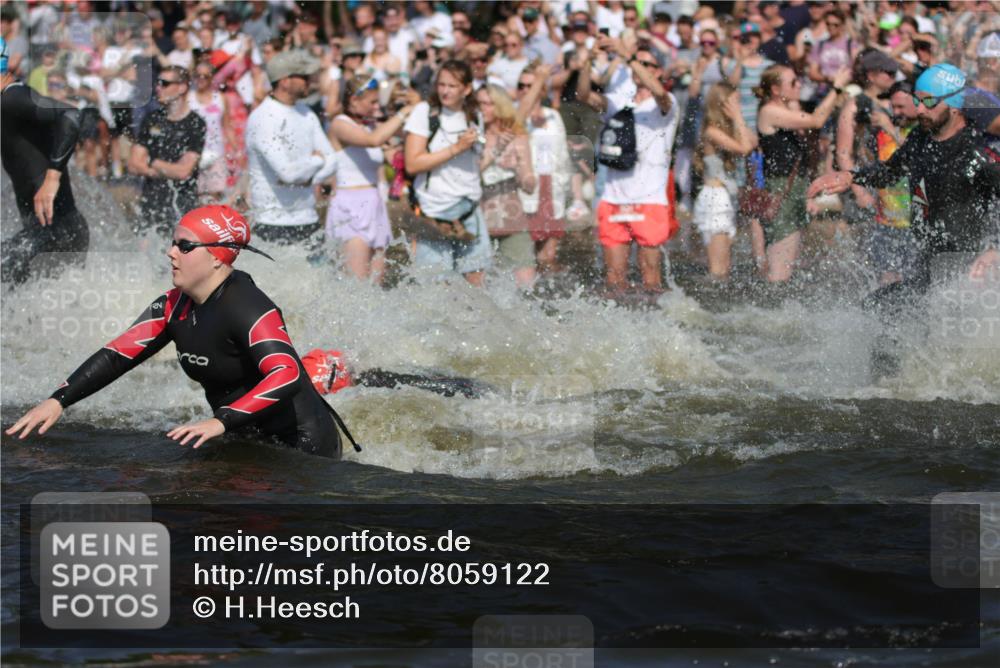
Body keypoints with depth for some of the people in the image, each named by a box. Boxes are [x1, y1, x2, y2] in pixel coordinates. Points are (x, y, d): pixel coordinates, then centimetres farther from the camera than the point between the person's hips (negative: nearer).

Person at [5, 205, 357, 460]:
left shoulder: (248, 309, -23)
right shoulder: (174, 307, 2)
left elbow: (286, 377, -36)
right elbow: (116, 356, 2)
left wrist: (221, 422, -45)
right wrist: (57, 401, -10)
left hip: (304, 444, -8)